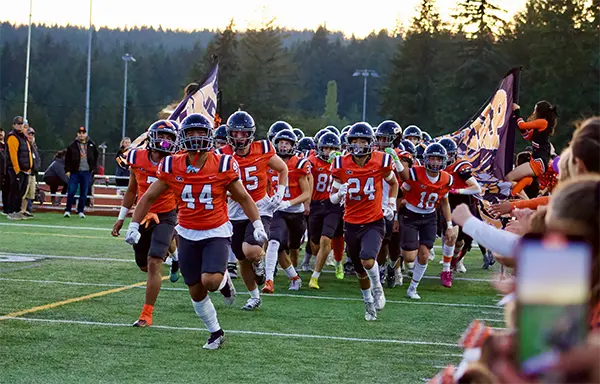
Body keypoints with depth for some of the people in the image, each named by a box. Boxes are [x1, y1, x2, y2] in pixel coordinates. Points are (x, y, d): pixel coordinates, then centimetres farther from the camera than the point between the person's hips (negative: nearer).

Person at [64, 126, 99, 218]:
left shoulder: (91, 145, 7)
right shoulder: (72, 146, 1)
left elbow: (96, 156, 17)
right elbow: (67, 159, 2)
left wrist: (93, 168, 9)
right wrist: (67, 170, -5)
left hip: (87, 172, 2)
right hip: (75, 172, -2)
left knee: (84, 193, 5)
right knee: (71, 192, -6)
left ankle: (80, 211, 14)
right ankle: (68, 210, 3)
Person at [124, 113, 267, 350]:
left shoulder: (222, 165, -10)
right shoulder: (172, 167, -6)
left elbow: (243, 198, 3)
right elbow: (149, 197, 5)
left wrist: (258, 226, -3)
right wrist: (133, 227, 2)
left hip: (217, 233, -2)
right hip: (188, 234, 3)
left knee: (210, 281, -22)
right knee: (196, 292, 6)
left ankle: (223, 279, 15)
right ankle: (215, 333, 27)